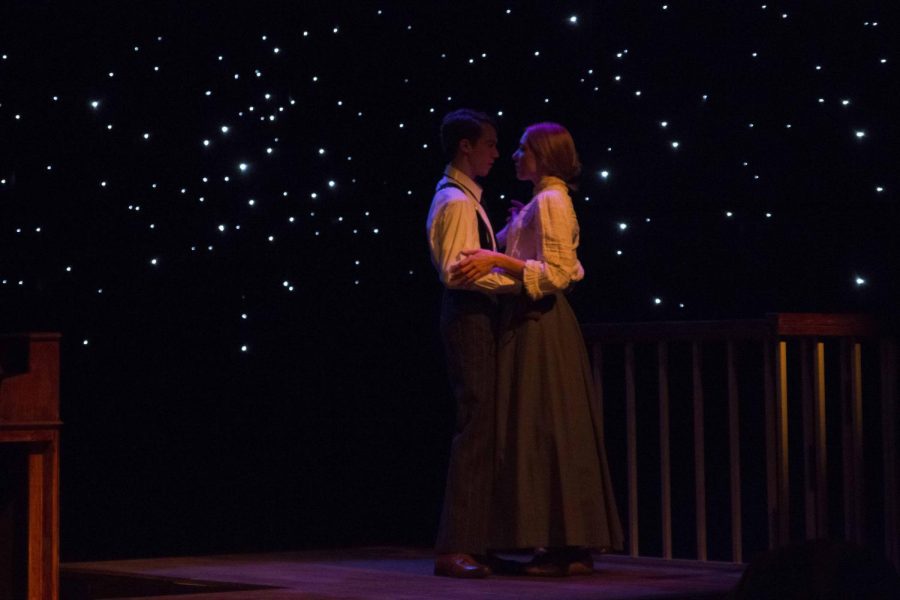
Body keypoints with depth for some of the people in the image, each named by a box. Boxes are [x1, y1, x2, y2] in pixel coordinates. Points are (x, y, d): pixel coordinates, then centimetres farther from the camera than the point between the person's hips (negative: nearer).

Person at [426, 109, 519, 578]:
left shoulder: (464, 197, 20)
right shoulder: (456, 200, -12)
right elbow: (456, 269, -22)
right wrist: (515, 280, -21)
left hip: (476, 320, 11)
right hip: (469, 321, -11)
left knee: (482, 430, 10)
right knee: (476, 430, -12)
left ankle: (468, 542, 13)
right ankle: (455, 549, -12)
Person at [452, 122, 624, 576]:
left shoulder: (551, 201, -11)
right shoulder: (540, 202, 18)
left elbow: (558, 273, -20)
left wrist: (498, 261, -22)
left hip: (540, 325, -10)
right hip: (531, 322, 10)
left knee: (546, 430, -9)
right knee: (549, 432, 9)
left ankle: (565, 546, -6)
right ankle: (569, 545, 11)